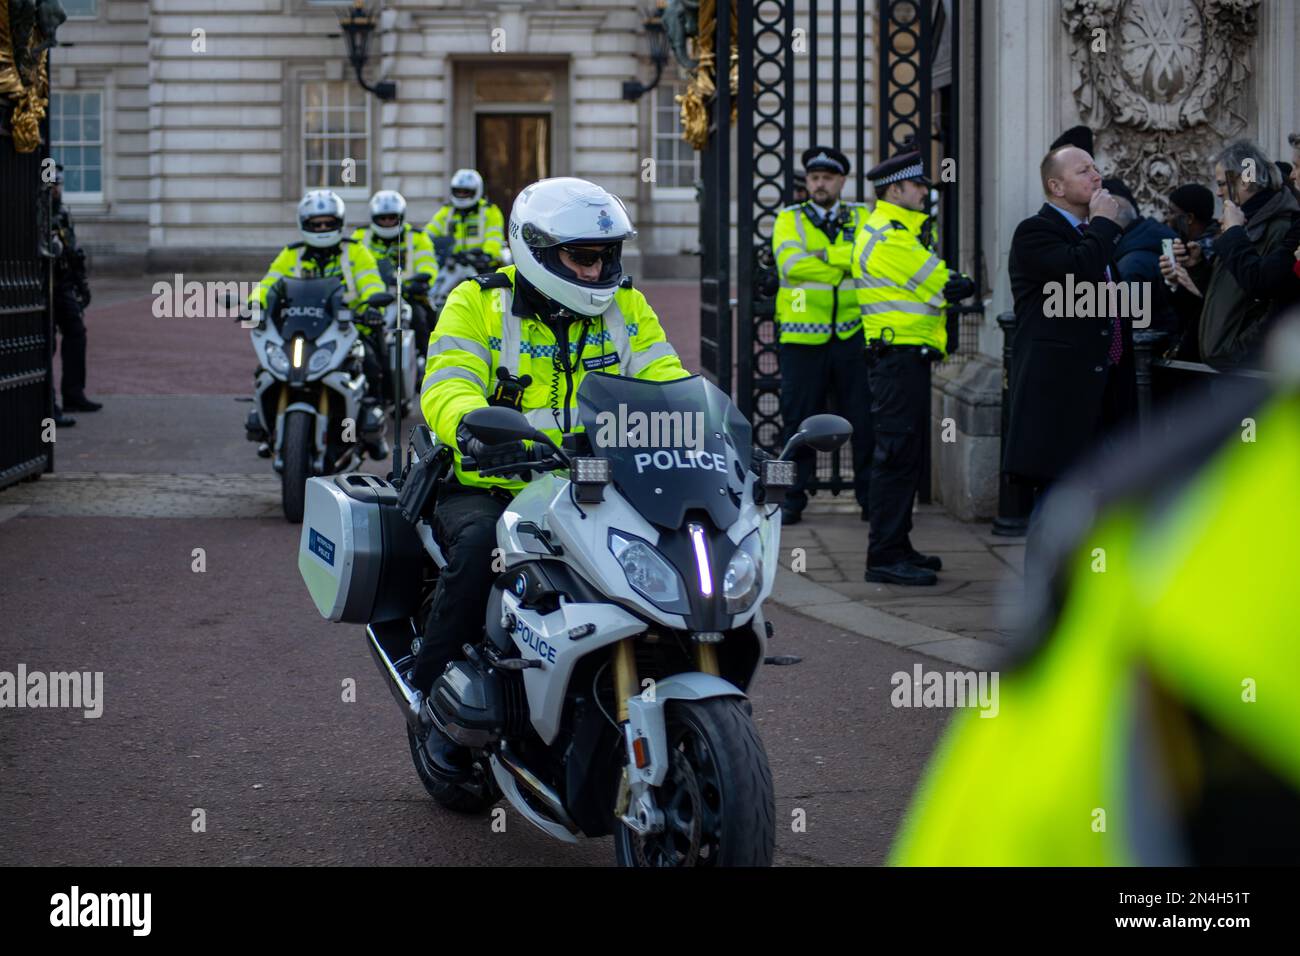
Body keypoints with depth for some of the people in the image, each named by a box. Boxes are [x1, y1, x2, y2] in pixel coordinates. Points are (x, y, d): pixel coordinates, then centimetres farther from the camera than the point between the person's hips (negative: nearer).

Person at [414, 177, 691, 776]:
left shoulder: (624, 309, 10)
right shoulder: (477, 305, -3)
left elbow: (664, 381, 2)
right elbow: (445, 388, -17)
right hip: (487, 487, -4)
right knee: (479, 544, -36)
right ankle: (435, 691, -14)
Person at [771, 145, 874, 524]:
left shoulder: (862, 218, 12)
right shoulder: (789, 219, 7)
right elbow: (790, 263, -12)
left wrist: (824, 256, -13)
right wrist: (847, 262, -10)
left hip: (852, 334, 1)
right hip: (803, 337, -1)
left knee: (864, 419, 2)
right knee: (799, 420, 3)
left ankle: (870, 497, 12)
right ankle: (792, 499, 11)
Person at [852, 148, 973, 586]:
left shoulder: (900, 232, 21)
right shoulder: (888, 237, -14)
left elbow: (935, 285, 18)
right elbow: (943, 289, -14)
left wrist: (950, 285, -2)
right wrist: (967, 285, 4)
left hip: (909, 357, 11)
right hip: (898, 356, -11)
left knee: (906, 454, 15)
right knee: (897, 454, -10)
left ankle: (896, 547, 22)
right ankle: (885, 557, -9)